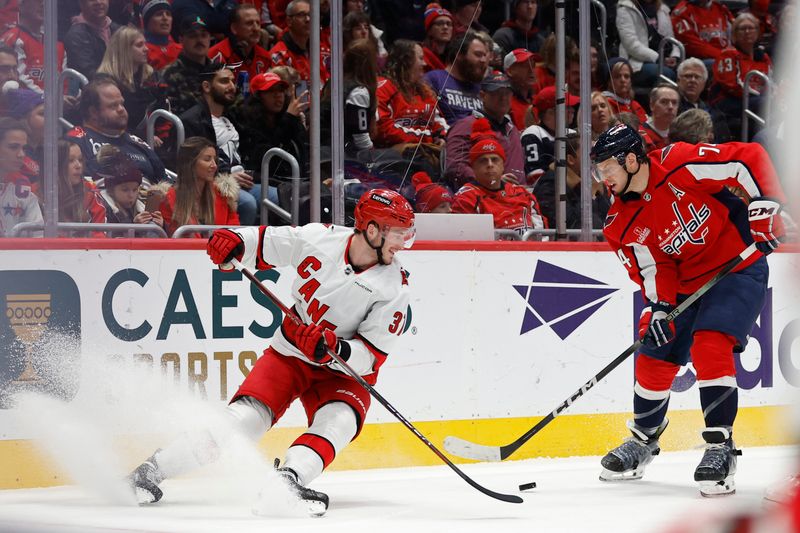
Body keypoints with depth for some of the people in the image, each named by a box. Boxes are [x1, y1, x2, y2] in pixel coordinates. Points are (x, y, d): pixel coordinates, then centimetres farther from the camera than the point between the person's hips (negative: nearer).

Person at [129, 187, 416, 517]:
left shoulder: (394, 288, -15)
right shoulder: (318, 239, -13)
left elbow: (372, 356, -17)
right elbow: (264, 243, 3)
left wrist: (334, 349, -36)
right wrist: (234, 241, -18)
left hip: (341, 372, 1)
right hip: (289, 354, 0)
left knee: (339, 420, -31)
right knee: (245, 418, -16)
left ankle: (286, 481, -46)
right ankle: (150, 471, -7)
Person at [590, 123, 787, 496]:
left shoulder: (680, 164, -22)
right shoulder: (621, 226, -5)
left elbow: (749, 159, -19)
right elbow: (652, 269, -3)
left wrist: (765, 206, -26)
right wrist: (658, 308, -20)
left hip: (739, 267, -6)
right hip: (686, 282, 6)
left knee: (710, 348, -25)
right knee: (654, 359, 6)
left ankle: (720, 447, -19)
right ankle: (642, 442, 31)